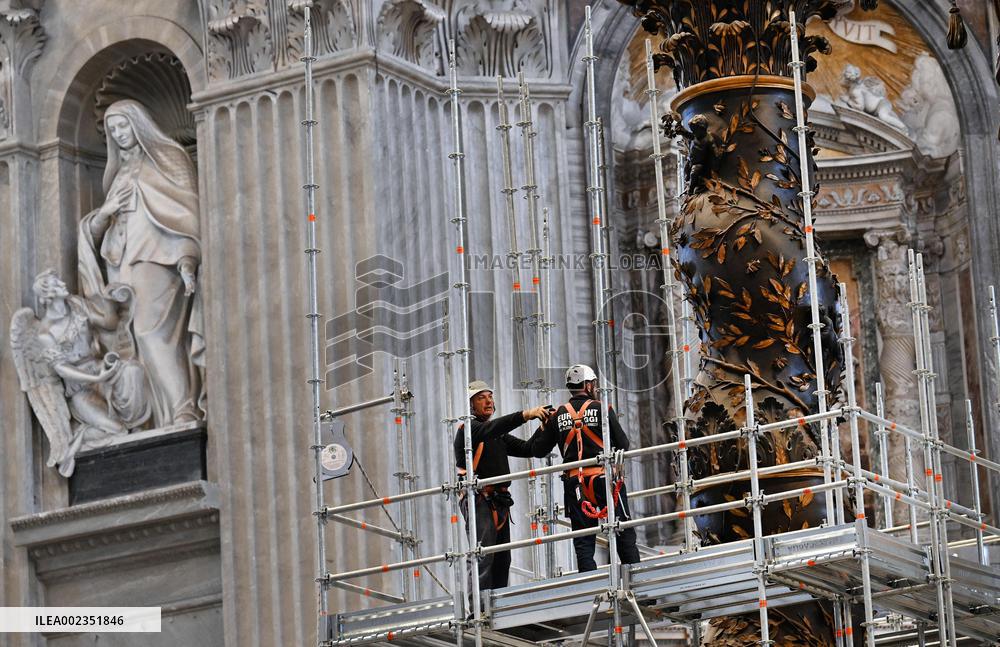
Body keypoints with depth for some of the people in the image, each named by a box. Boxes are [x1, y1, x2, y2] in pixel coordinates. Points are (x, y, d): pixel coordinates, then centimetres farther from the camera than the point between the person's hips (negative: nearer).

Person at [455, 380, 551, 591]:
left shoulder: (499, 435, 22)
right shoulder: (467, 430, -4)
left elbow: (526, 449, 15)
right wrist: (526, 415, -34)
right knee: (484, 558, -15)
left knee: (502, 560, 10)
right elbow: (491, 429, -24)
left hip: (499, 502, 9)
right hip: (479, 501, -9)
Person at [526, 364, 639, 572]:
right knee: (624, 533, 5)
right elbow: (623, 444, -2)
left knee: (583, 541, 5)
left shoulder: (558, 415, 6)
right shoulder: (602, 409, -3)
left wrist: (544, 426, 24)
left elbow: (538, 450, 8)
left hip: (574, 482, 3)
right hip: (604, 478, -3)